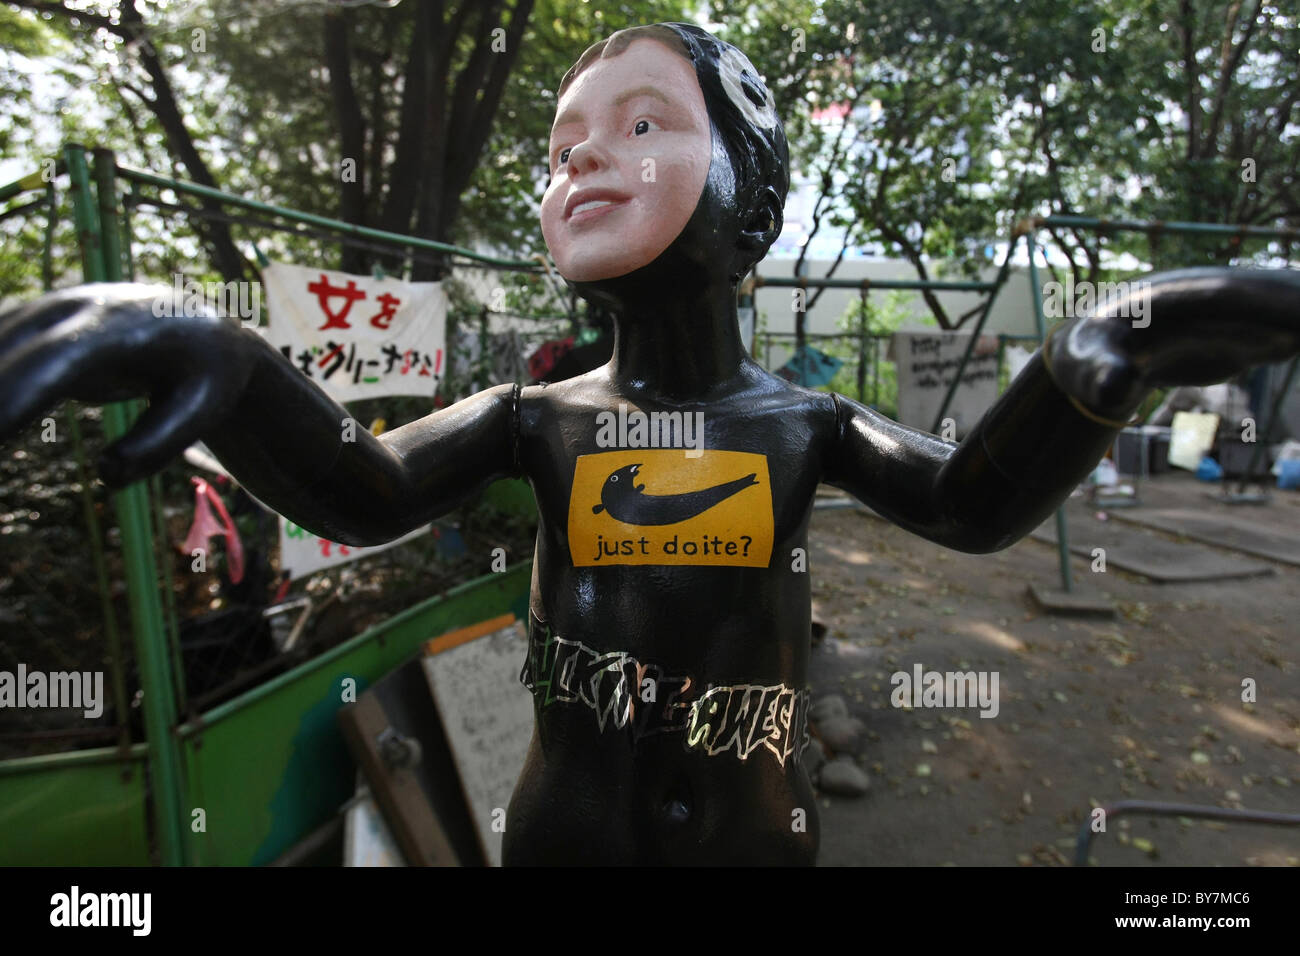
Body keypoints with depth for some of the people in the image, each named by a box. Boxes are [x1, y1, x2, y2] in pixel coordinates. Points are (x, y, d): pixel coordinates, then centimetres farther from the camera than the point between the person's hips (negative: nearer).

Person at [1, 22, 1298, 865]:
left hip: (753, 830, 1)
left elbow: (972, 502, -16)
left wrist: (1102, 361, -34)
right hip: (565, 829, 0)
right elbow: (358, 493, -19)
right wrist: (215, 361, -38)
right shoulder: (540, 415, -9)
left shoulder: (800, 420, -7)